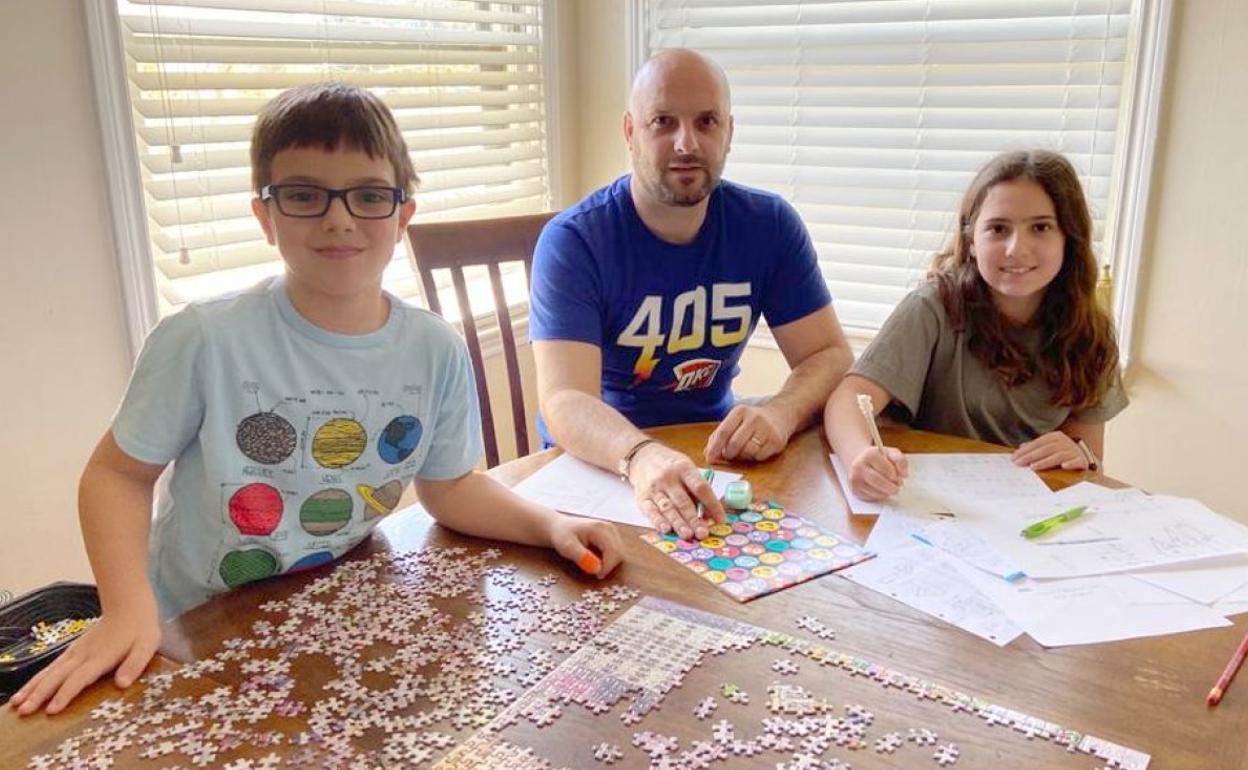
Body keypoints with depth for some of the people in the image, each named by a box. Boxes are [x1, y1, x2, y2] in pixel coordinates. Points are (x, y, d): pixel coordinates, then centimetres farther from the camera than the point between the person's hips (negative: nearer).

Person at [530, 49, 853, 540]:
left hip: (714, 452, 4)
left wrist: (780, 414, -26)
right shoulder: (571, 241, -16)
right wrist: (641, 457, -48)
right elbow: (564, 400, -26)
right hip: (599, 461, -3)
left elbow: (830, 355, -3)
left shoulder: (769, 225, -3)